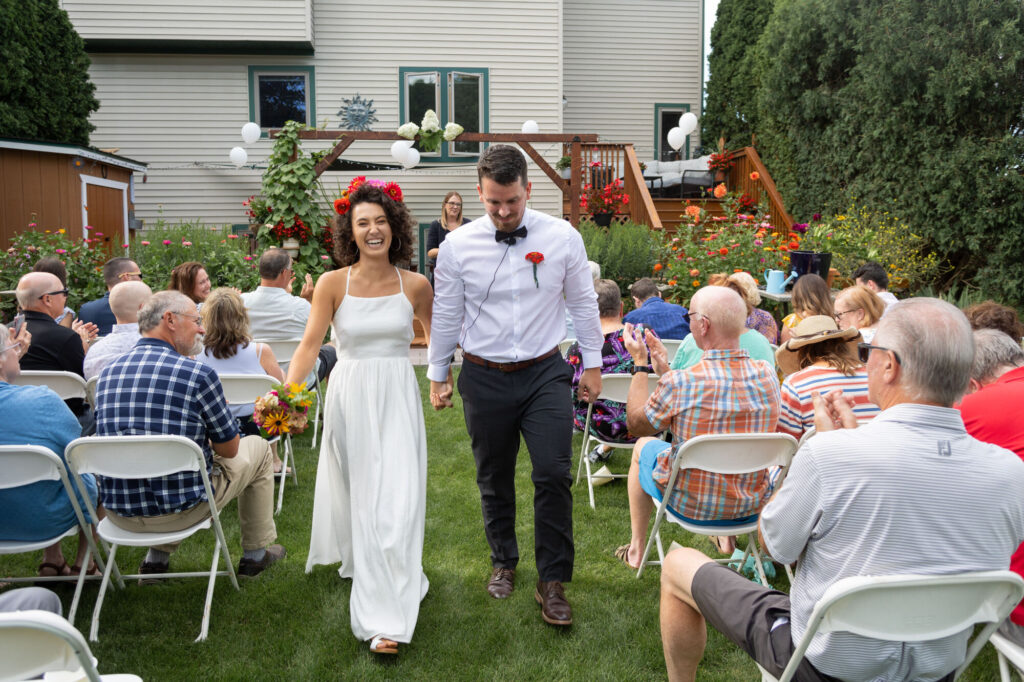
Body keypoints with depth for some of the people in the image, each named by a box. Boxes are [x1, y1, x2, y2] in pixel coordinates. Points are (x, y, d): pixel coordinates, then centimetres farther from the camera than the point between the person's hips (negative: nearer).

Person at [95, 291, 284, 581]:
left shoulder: (107, 373, 2)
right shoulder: (198, 374, -16)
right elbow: (229, 449, -6)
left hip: (118, 513, 6)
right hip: (181, 510, -6)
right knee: (258, 448, 18)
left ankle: (157, 556, 32)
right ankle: (256, 553, 29)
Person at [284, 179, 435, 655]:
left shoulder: (415, 285, 0)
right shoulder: (333, 284, -4)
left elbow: (437, 335, 15)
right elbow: (310, 344, -8)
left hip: (398, 397, 0)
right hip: (350, 396, 0)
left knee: (397, 499, -5)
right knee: (356, 493, 15)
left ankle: (386, 618, 3)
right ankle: (358, 560, 46)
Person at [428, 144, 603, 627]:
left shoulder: (562, 238, -4)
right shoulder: (457, 245, -4)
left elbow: (583, 303, 6)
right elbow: (445, 315, 5)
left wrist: (592, 364, 9)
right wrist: (437, 375, 11)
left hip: (545, 373, -1)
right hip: (484, 377, 1)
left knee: (553, 474, -7)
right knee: (494, 479, 13)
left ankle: (552, 582, 8)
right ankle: (503, 563, 36)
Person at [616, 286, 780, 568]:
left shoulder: (679, 383, -28)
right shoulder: (767, 375, -11)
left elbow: (636, 424, -8)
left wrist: (640, 364, 0)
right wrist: (665, 369, 11)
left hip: (693, 504, -4)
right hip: (753, 503, 4)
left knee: (643, 446, 25)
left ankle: (636, 549, 38)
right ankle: (727, 537, 42)